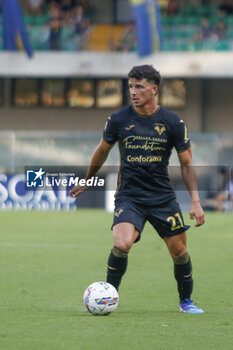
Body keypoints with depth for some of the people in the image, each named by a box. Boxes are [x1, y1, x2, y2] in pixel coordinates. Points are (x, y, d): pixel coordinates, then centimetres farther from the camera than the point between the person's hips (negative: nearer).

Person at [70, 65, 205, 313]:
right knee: (121, 245, -24)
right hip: (129, 197, -1)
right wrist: (86, 182, 26)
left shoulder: (173, 123, -4)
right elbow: (102, 150, 15)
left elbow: (186, 164, 4)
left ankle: (185, 301, 29)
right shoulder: (119, 120, -4)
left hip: (163, 197, 1)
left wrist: (195, 201, -4)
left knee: (179, 251, 4)